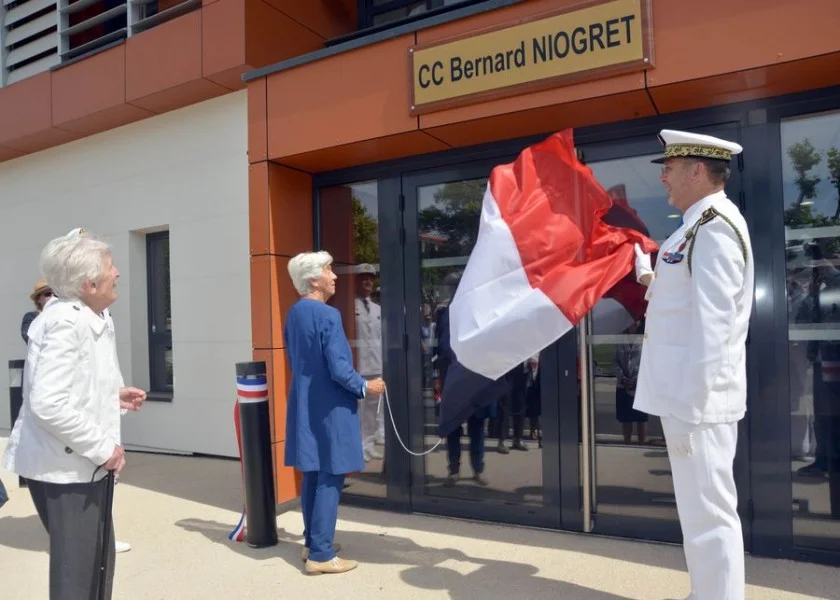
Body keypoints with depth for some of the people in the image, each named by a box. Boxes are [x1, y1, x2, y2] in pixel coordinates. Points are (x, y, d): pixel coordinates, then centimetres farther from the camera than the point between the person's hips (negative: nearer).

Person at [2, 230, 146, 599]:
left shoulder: (93, 316, 7)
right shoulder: (65, 322, -23)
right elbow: (48, 404, -30)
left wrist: (113, 394, 3)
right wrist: (102, 448, -22)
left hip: (84, 462, 9)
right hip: (63, 467, -9)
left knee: (99, 558, 20)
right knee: (76, 569, 2)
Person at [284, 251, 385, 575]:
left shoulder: (293, 314, 8)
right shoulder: (327, 315, -19)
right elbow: (339, 368, -21)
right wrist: (365, 387, -5)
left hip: (305, 405, 9)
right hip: (329, 408, -9)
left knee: (312, 475, 16)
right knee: (330, 478, -1)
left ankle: (312, 542, 27)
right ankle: (321, 555, 5)